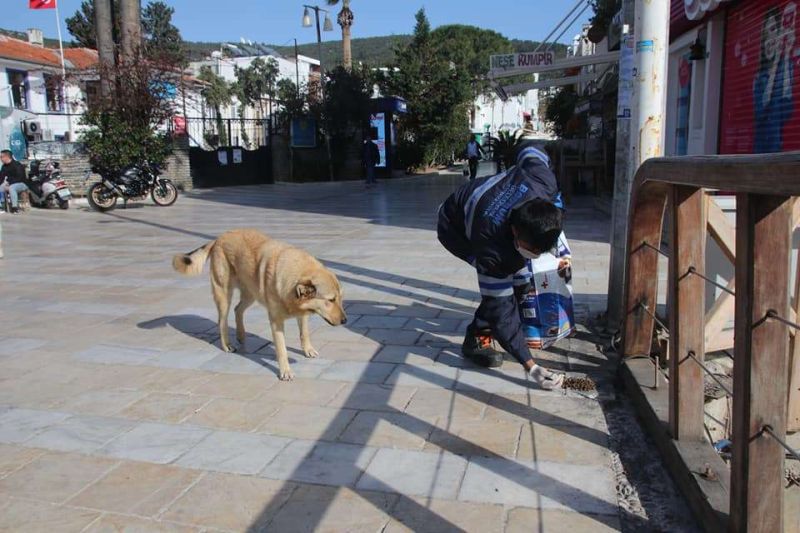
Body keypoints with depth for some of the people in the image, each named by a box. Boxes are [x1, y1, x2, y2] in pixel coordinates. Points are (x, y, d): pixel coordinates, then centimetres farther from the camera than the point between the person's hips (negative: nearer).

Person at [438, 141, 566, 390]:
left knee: (520, 277, 3)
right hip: (455, 228, -7)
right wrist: (530, 366, -35)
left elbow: (528, 149, -11)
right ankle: (476, 341, -7)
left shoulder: (543, 181, -35)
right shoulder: (492, 248, -45)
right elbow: (500, 306, -36)